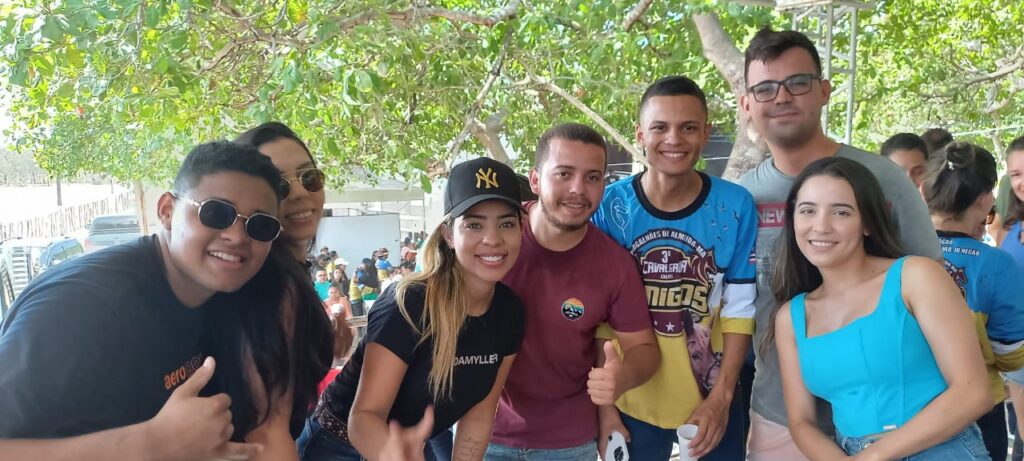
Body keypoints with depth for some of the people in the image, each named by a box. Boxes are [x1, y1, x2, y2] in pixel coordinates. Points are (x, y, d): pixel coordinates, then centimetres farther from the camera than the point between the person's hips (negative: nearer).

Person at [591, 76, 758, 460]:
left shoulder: (736, 206, -10)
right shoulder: (609, 206, -11)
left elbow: (740, 310, -4)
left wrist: (721, 396, -9)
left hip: (713, 397, 0)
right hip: (631, 399, 0)